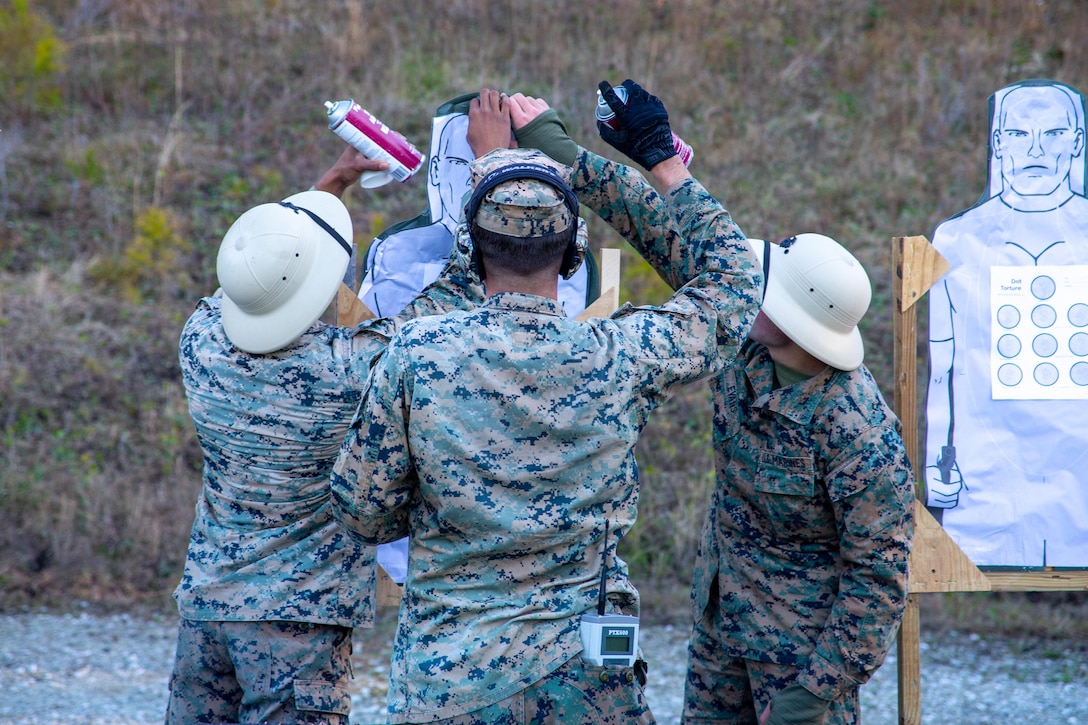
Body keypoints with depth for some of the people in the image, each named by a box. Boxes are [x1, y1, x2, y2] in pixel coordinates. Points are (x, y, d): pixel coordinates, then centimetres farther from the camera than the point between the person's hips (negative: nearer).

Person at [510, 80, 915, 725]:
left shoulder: (861, 440, -30)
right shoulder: (742, 322, -12)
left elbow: (877, 576, -23)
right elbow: (661, 229, -5)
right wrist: (550, 143, -6)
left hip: (803, 640, -7)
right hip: (721, 611, 7)